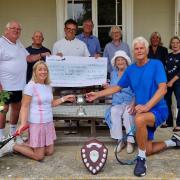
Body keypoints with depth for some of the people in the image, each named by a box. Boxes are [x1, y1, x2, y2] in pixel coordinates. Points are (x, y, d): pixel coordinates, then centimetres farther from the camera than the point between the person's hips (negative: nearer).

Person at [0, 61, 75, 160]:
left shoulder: (48, 86, 9)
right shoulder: (30, 86, -14)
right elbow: (25, 106, -16)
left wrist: (64, 98, 9)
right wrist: (23, 123, -26)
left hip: (48, 123, 8)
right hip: (36, 124, -8)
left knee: (49, 152, 10)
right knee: (39, 156, -1)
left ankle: (26, 144, 25)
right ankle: (13, 146, 15)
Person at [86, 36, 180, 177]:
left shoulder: (156, 64, -11)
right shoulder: (130, 70, 4)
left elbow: (163, 89, -20)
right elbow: (117, 87, 14)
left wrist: (146, 106, -32)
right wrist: (97, 94, 8)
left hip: (158, 109, -6)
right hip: (144, 112, 6)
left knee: (139, 119, -39)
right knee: (148, 150, 9)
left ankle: (141, 159, -19)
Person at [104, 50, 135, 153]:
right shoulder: (113, 74, 16)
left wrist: (133, 103, -22)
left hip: (130, 103, -3)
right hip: (117, 103, 3)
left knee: (128, 113, -35)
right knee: (114, 112, -31)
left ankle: (130, 141, -25)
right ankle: (120, 140, -24)